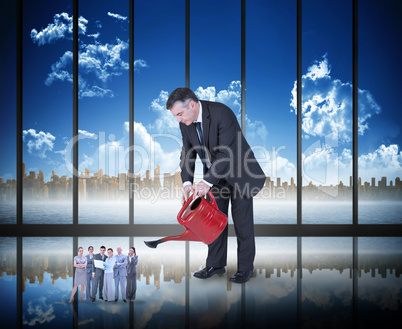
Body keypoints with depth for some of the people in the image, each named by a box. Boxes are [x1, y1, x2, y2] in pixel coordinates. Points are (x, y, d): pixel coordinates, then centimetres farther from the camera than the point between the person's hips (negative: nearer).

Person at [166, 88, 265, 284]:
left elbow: (227, 153, -33)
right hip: (216, 174, 6)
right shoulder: (185, 122, -8)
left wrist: (207, 181, -37)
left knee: (242, 222, 1)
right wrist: (187, 182, -20)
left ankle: (246, 268, 14)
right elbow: (187, 153, -5)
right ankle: (216, 265, 22)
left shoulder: (222, 113, -30)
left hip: (239, 174, -6)